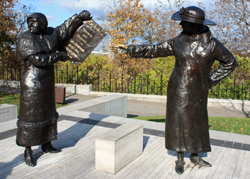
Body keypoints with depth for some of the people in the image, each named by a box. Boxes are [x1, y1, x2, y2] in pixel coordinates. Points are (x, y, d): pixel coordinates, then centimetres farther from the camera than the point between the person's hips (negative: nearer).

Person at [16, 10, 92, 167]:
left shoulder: (50, 34, 7)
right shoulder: (25, 39, -12)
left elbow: (66, 28, 12)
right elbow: (38, 59, -21)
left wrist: (80, 16, 1)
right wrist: (59, 56, -13)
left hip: (47, 82, 7)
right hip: (33, 83, -7)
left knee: (47, 113, 14)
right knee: (30, 115, -2)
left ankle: (46, 145, 29)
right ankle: (28, 151, 12)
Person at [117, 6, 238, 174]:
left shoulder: (212, 44, -5)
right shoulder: (177, 42, -2)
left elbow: (230, 62, 7)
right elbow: (153, 50, 3)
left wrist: (211, 80, 1)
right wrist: (130, 50, 1)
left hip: (198, 91, 1)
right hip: (179, 89, 0)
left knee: (197, 122, 11)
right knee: (179, 121, 1)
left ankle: (195, 155, 31)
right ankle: (180, 159, 17)